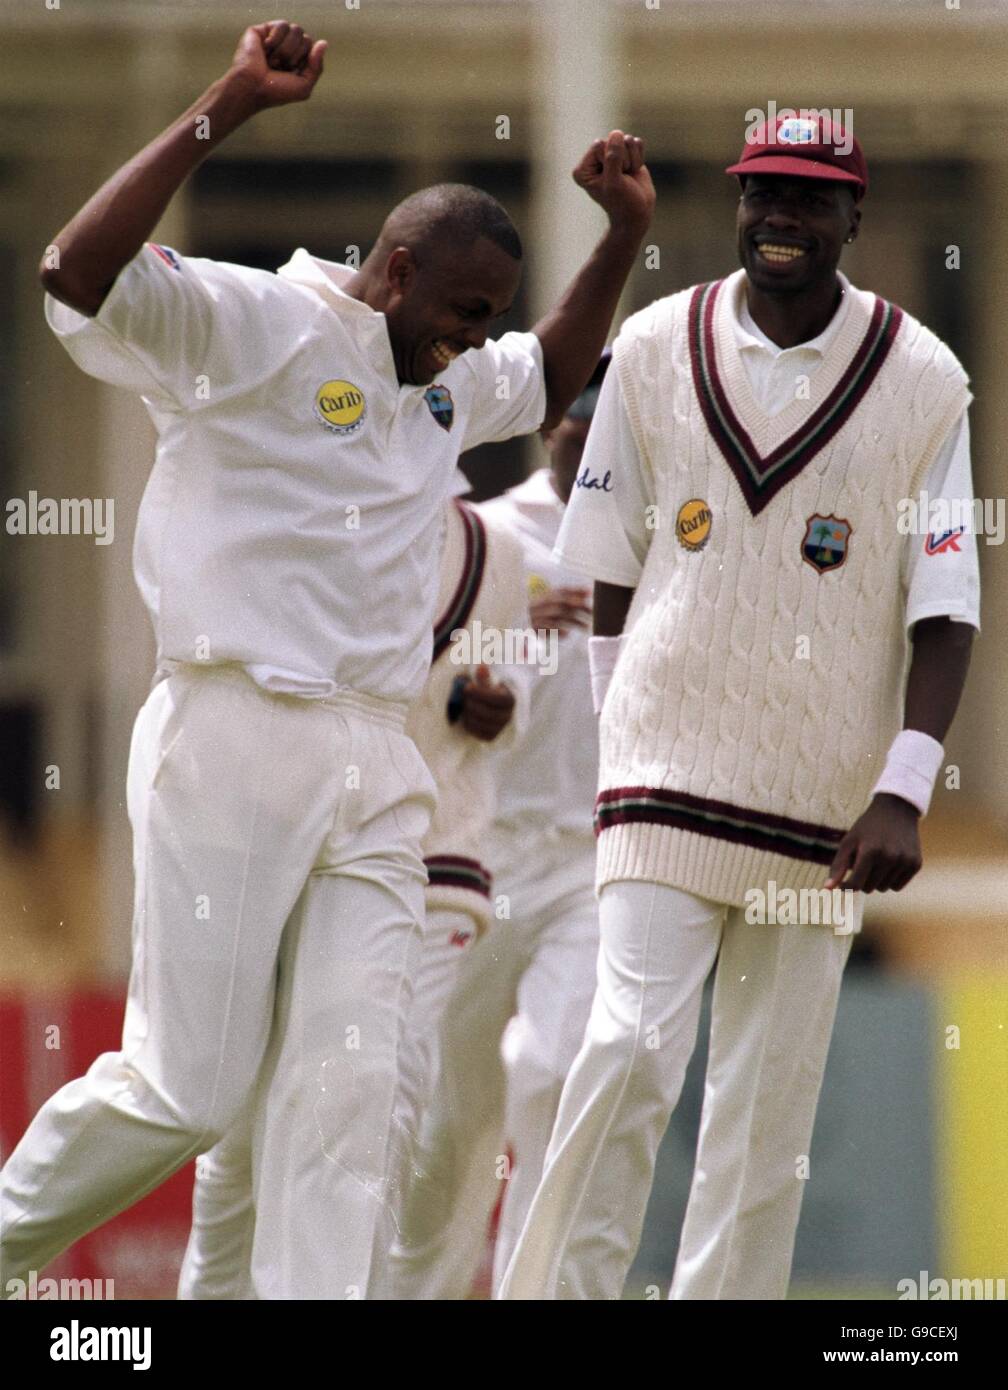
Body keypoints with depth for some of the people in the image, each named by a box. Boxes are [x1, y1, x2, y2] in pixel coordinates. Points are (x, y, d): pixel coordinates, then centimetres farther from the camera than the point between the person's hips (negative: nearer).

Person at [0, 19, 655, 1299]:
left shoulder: (448, 381, 20)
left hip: (377, 766, 7)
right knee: (187, 1086, -6)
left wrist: (625, 231, 27)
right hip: (234, 745, -7)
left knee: (349, 1084, -4)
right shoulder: (248, 326, -5)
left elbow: (553, 377, 41)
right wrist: (225, 110, -24)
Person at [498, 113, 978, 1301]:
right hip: (671, 760, 0)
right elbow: (608, 565, 12)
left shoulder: (922, 378, 0)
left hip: (827, 794, 0)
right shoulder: (657, 348, 4)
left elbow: (944, 609, -2)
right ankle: (555, 1289, -7)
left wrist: (904, 789, -12)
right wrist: (618, 730, 10)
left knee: (771, 1091, 1)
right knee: (630, 1046, -13)